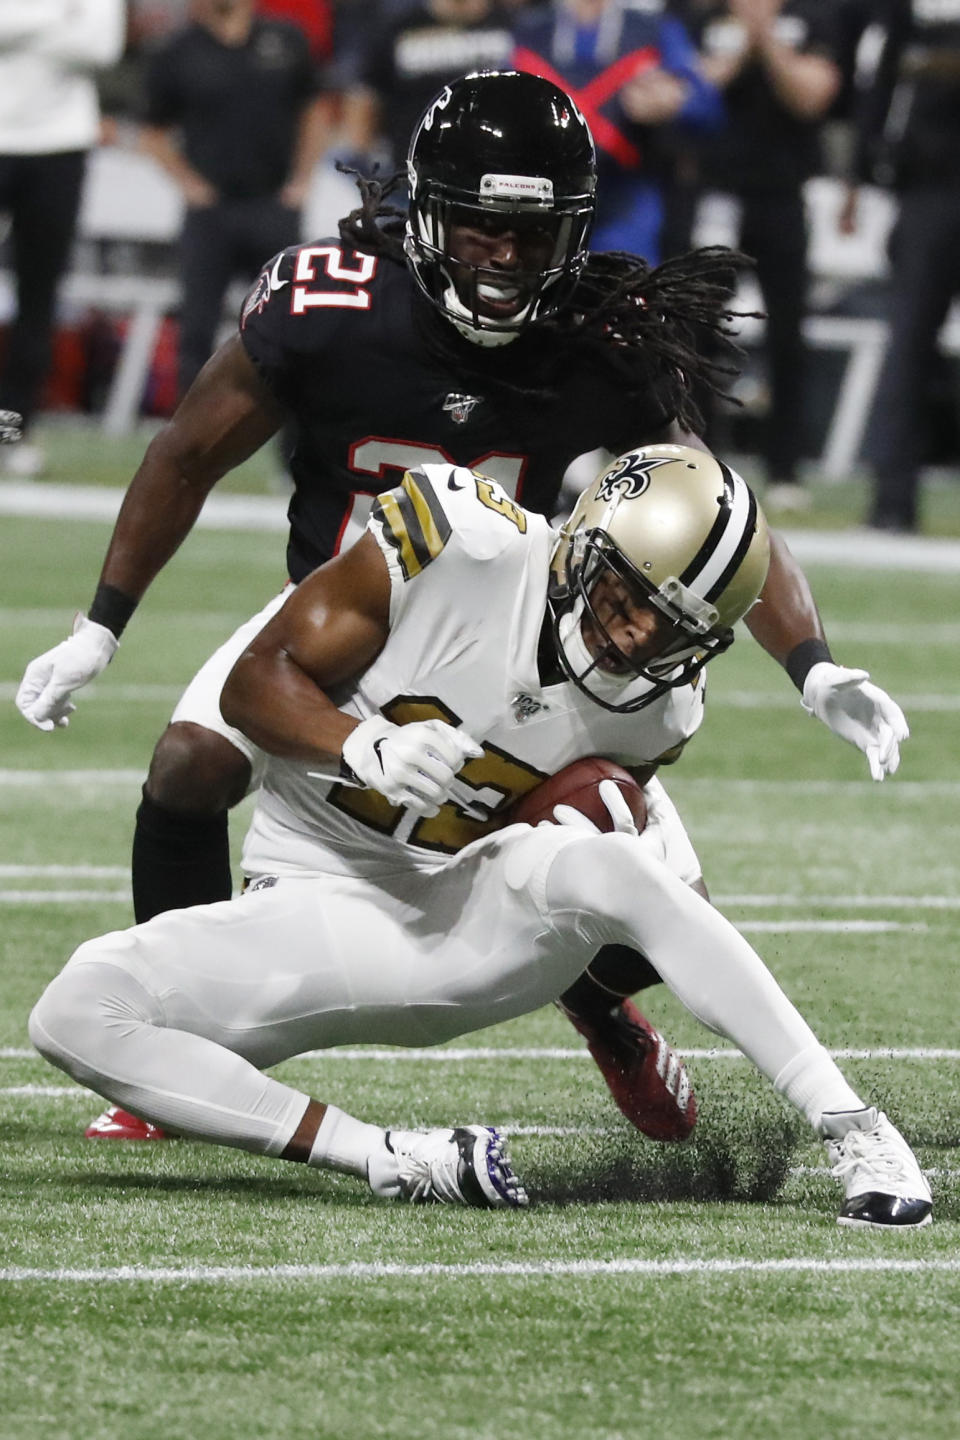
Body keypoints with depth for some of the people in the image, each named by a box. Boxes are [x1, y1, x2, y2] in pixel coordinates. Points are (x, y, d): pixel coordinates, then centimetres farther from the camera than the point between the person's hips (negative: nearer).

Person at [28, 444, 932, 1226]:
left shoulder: (656, 709, -8)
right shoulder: (458, 543, -19)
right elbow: (256, 682, -11)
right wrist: (369, 747, -30)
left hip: (475, 922, 0)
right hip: (321, 900, 0)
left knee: (602, 863, -35)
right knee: (77, 1014, -27)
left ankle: (853, 1131, -30)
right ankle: (392, 1162, -26)